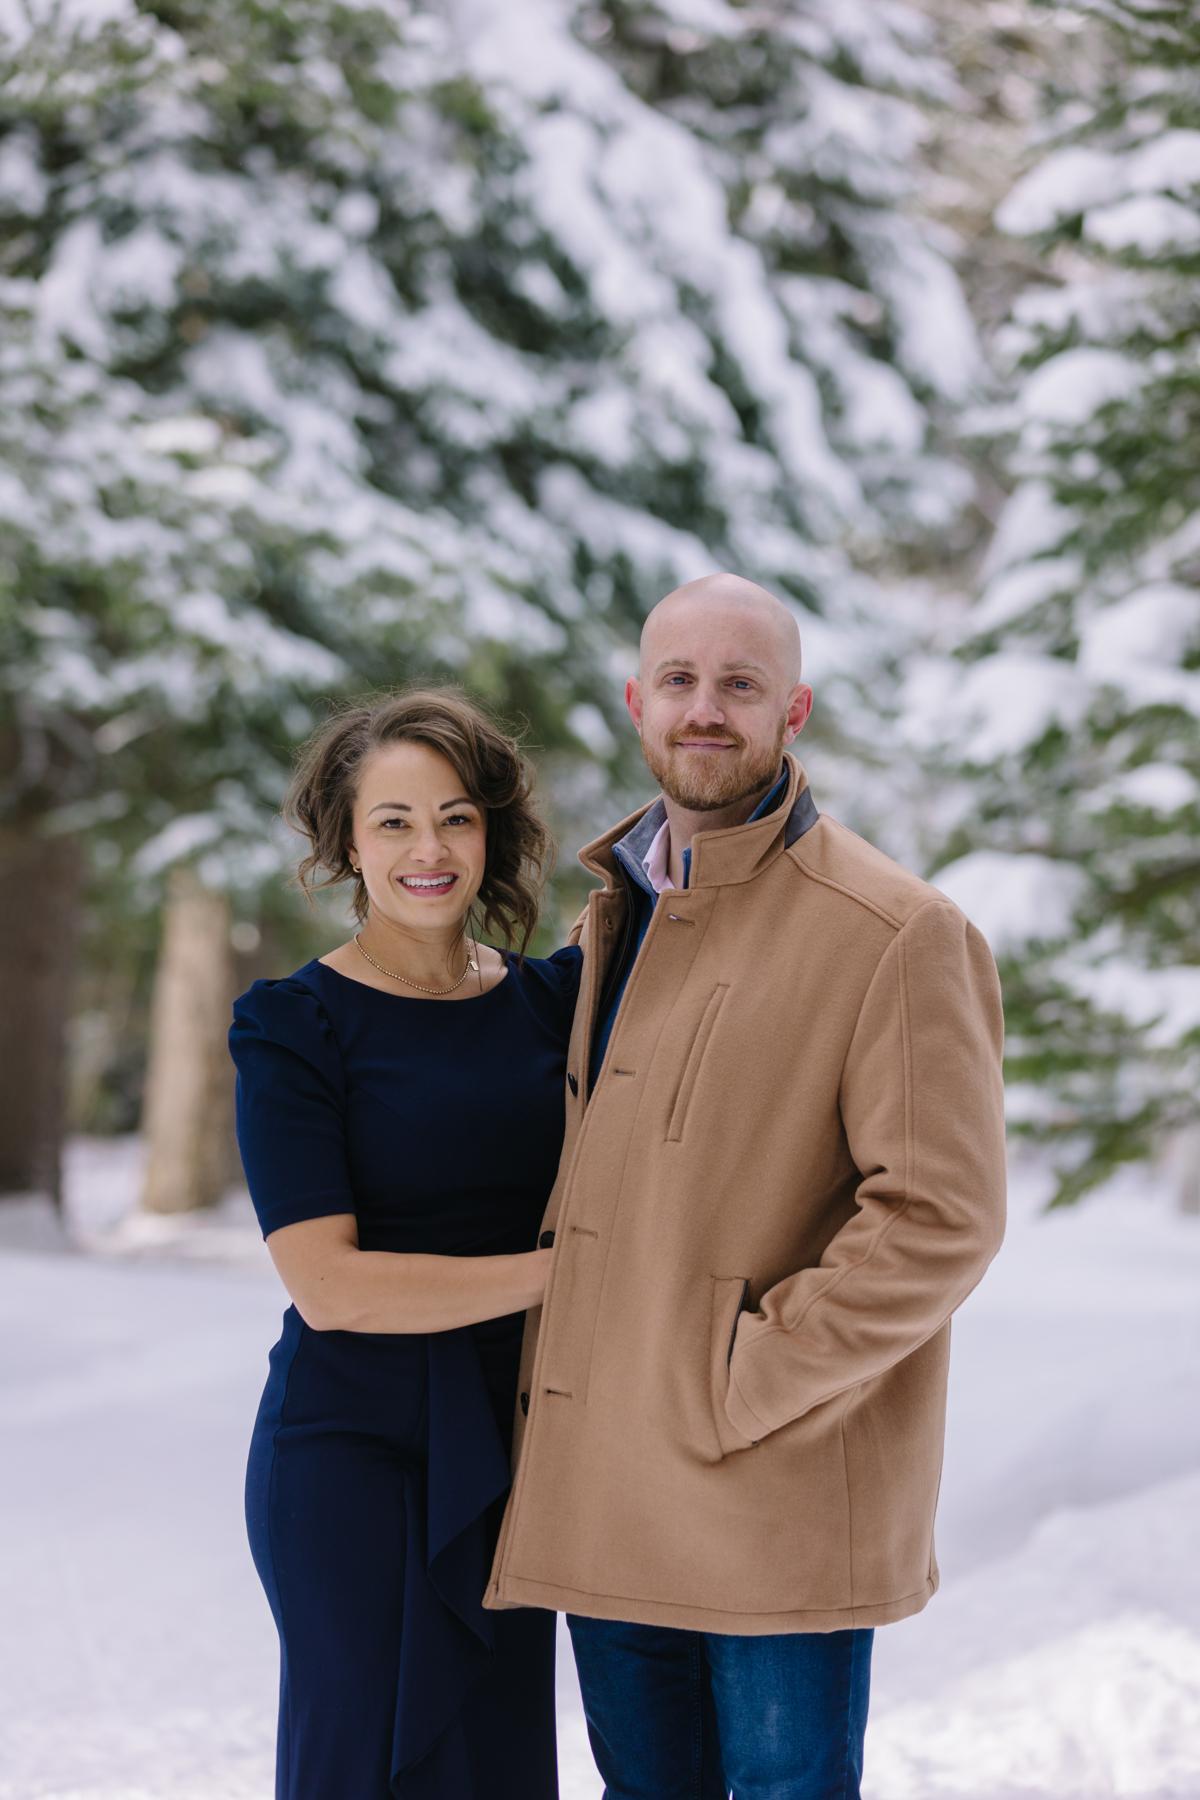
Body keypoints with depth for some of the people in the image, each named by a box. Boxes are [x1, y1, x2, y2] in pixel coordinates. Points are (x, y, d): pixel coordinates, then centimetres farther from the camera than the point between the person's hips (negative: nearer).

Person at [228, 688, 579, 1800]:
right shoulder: (294, 1026, -8)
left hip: (506, 1451, 5)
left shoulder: (552, 999, 8)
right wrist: (566, 1268, -16)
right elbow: (330, 1287, -16)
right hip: (356, 1448, -5)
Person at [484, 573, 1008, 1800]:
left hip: (778, 1504, -7)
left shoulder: (894, 933, -11)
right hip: (605, 1494, 7)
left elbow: (942, 1217, -17)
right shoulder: (610, 918, 14)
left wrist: (740, 1385, -17)